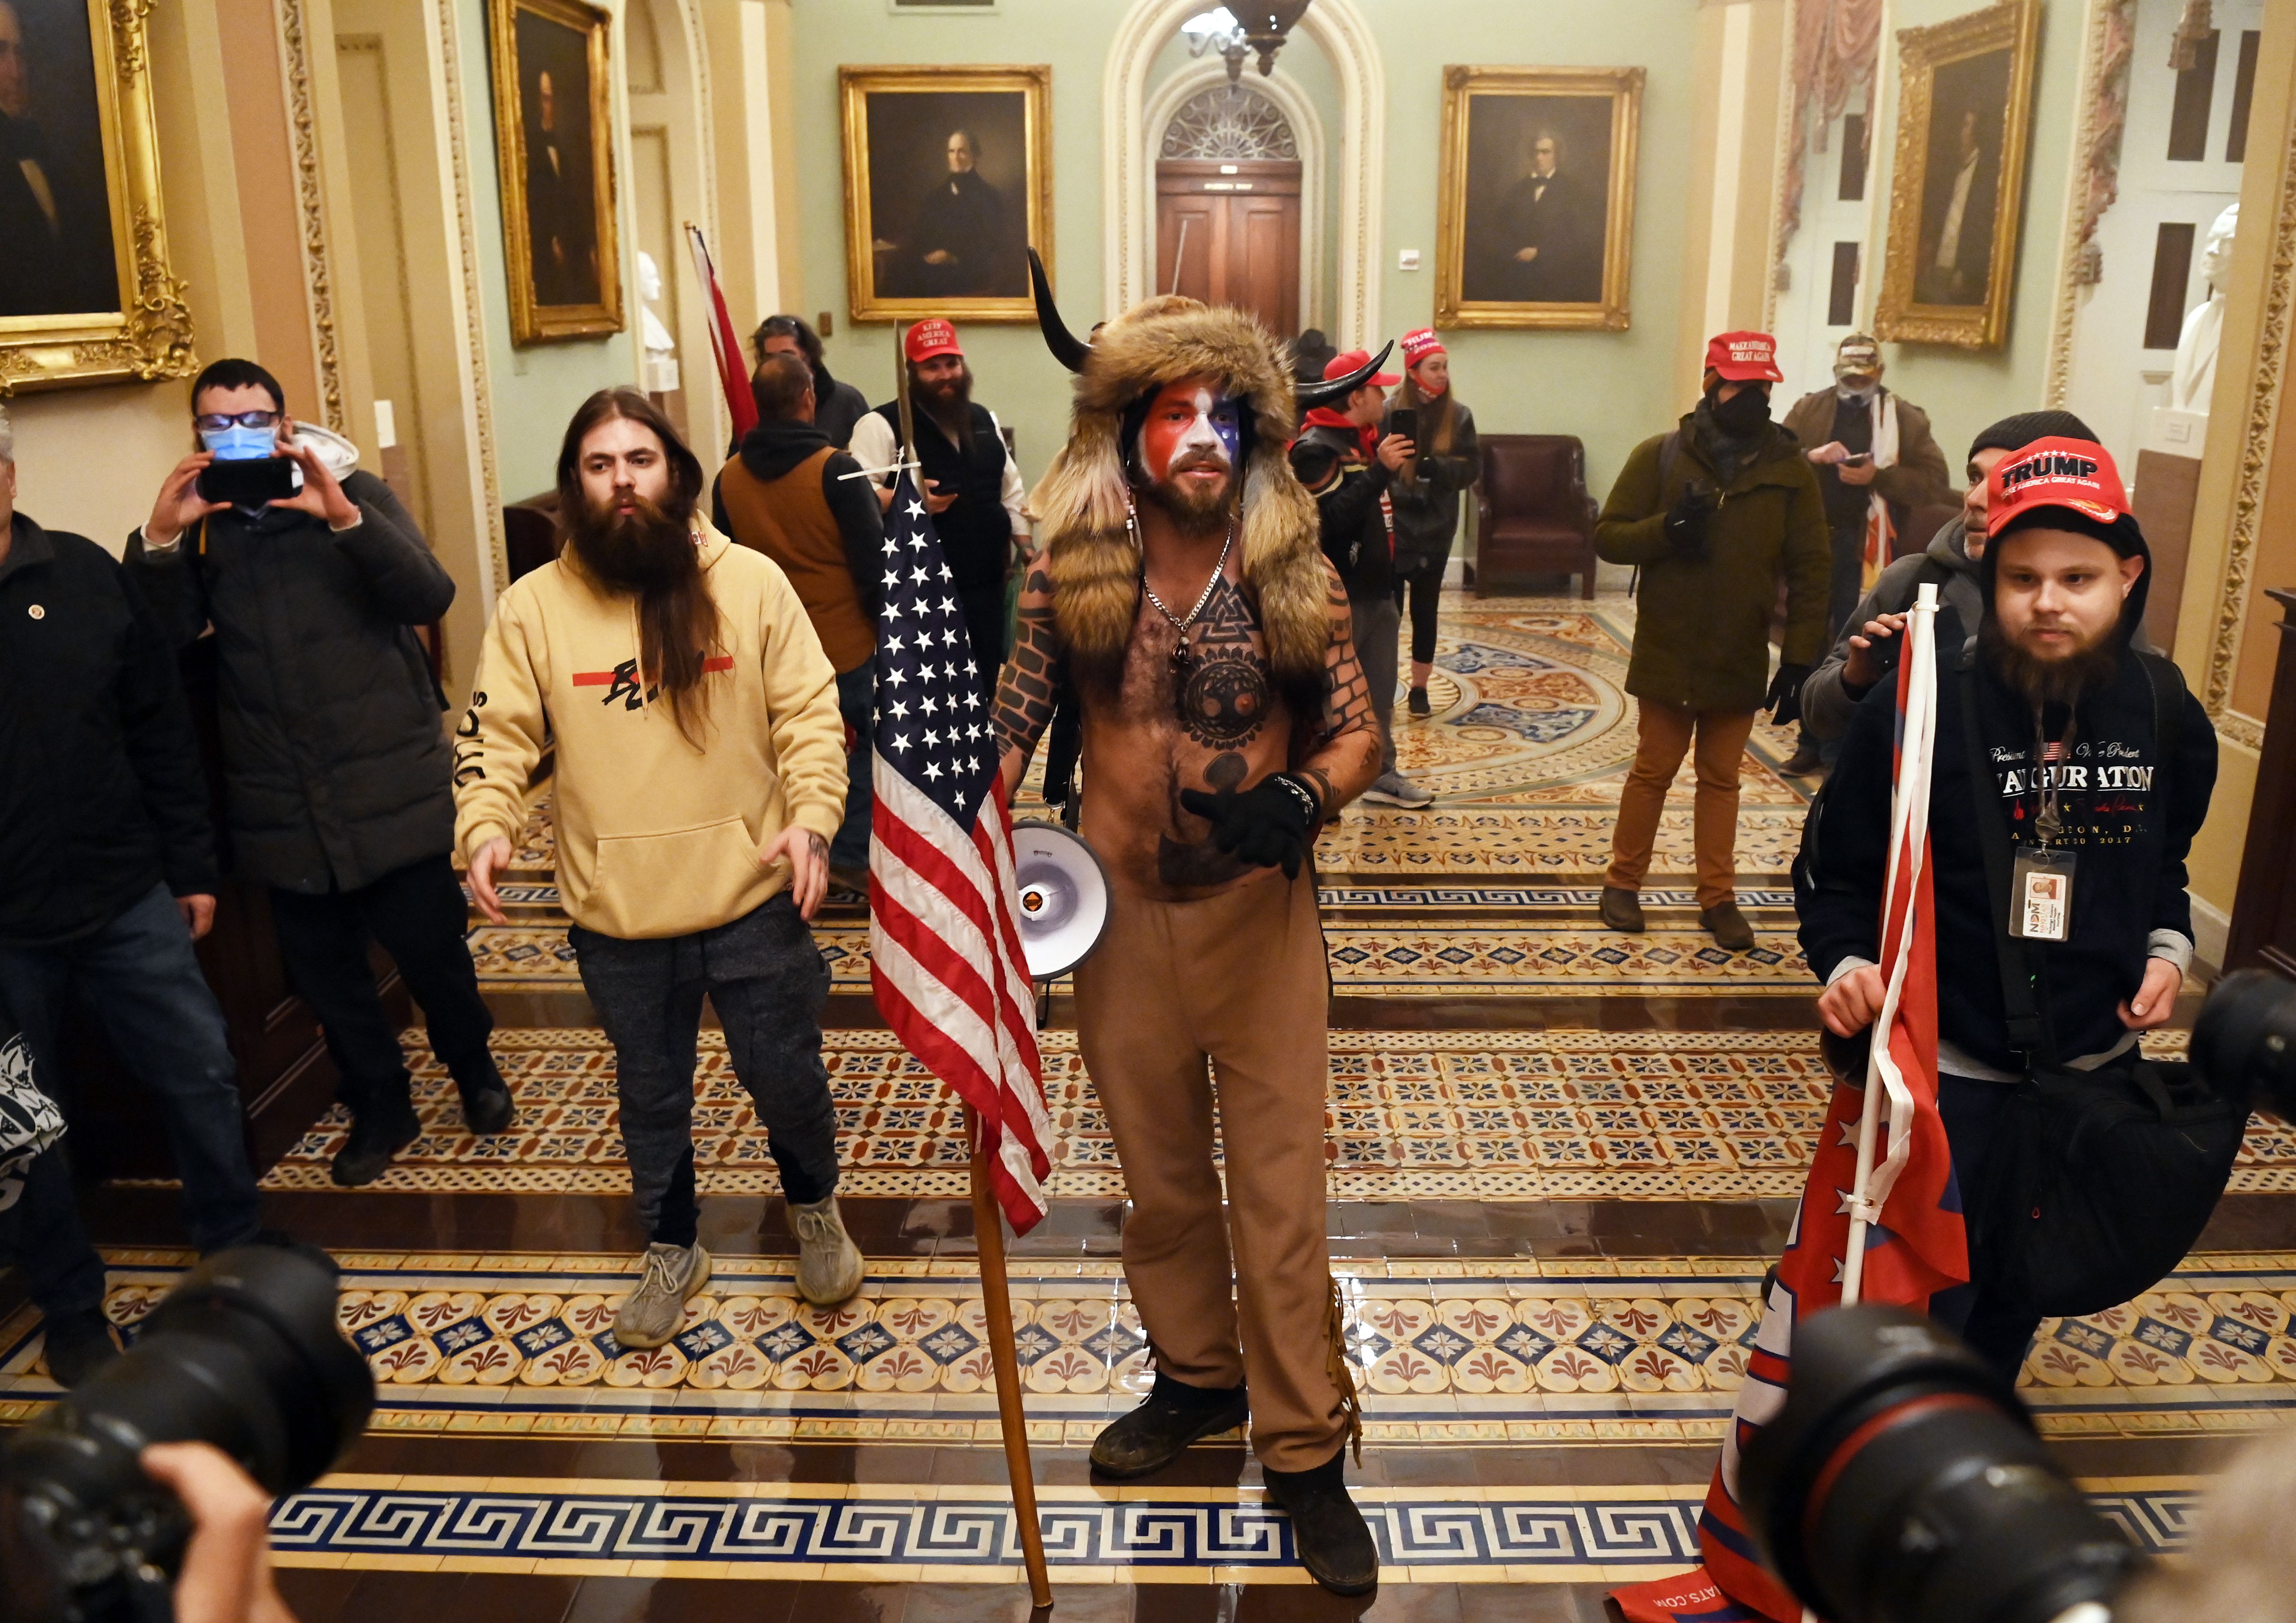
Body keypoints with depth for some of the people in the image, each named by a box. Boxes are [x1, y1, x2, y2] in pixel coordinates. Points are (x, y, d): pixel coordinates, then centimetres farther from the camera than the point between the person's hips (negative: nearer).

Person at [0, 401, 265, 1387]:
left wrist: (192, 866, 4)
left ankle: (236, 1245, 31)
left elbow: (161, 731, 4)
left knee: (201, 1077, 10)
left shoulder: (84, 576, -1)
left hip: (127, 899, 2)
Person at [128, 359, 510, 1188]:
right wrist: (159, 539, -20)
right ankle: (379, 1107, 32)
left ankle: (473, 1067, 33)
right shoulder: (199, 523, 7)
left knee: (430, 947, 5)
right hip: (283, 804, 3)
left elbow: (430, 596, -16)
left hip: (392, 788, -3)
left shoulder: (355, 495, -1)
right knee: (324, 971, 12)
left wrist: (345, 517, -30)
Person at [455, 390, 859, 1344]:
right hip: (616, 917, 1)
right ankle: (672, 1248, 42)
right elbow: (497, 733, -2)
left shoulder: (752, 583, -5)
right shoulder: (534, 606, -2)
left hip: (752, 902, -1)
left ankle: (814, 1209, 43)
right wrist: (486, 829, -19)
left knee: (787, 1077, 13)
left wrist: (812, 819, -17)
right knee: (651, 1096, 18)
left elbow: (810, 715, -4)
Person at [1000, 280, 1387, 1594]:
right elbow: (1010, 725, 2)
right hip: (1123, 913, 2)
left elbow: (1359, 730, -3)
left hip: (1260, 912, -1)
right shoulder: (1072, 578, -4)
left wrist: (1300, 798, -24)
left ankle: (1306, 1450, 18)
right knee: (1161, 1175, 17)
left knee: (1282, 1182, 3)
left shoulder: (1294, 577, -7)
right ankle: (1198, 1375, 40)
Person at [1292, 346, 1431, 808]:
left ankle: (1381, 774, 27)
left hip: (1377, 591, 9)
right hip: (1341, 597, -9)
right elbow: (1333, 518, -26)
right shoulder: (1317, 447, -15)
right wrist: (1381, 470, -26)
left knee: (1381, 691, 16)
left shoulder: (1368, 439, 14)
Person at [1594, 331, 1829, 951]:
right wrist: (1665, 529, -23)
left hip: (1742, 661, 1)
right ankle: (1623, 882, 24)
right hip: (1666, 655, -1)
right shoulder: (1660, 455, -5)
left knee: (1721, 778, 12)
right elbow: (1608, 536, -4)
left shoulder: (1790, 469, -3)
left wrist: (1800, 660, -7)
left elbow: (1810, 573, -2)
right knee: (1653, 771, 9)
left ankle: (1718, 896, 22)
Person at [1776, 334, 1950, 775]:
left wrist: (1878, 476, -17)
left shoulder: (1907, 420, 1)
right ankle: (1811, 743, 21)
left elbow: (1936, 483, -5)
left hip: (1864, 551, -3)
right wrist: (1812, 456, -19)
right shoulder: (1808, 410, 8)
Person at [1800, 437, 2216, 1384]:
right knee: (1923, 1304, 1)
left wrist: (2167, 948, -3)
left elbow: (2166, 857, 14)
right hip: (1948, 1066, -5)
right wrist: (1847, 962, -27)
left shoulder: (2163, 710, -4)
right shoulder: (1922, 709, -19)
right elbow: (1836, 870, -10)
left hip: (2098, 1062, 5)